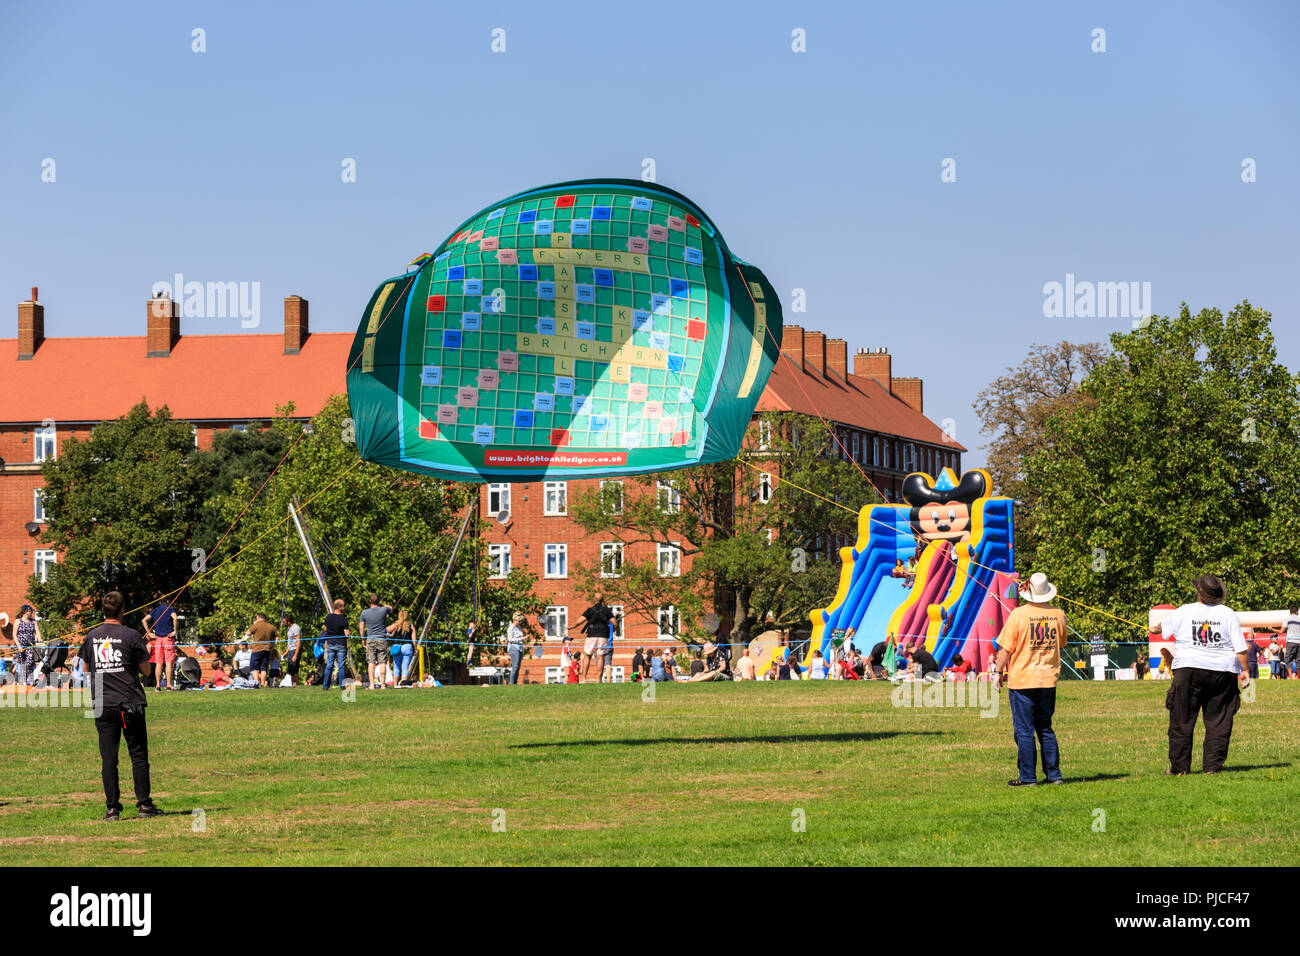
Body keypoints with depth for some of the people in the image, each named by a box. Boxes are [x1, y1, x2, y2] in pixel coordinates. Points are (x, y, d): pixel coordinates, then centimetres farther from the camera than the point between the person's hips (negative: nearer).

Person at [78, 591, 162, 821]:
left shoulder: (91, 636, 5)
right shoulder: (131, 635, -6)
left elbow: (85, 667, 18)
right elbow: (146, 671, -1)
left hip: (103, 705, 3)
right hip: (130, 703, -2)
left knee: (108, 757, 3)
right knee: (138, 754, 5)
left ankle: (112, 807, 1)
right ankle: (144, 804, 4)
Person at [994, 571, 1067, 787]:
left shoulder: (1019, 614, -12)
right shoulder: (1058, 614, 1)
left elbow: (1005, 648, -9)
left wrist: (999, 672, 1)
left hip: (1022, 679, -5)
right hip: (1049, 679, 5)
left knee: (1024, 731, 0)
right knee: (1046, 729, 14)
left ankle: (1028, 777, 1)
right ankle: (1054, 774, 13)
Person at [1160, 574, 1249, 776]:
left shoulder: (1183, 612, 0)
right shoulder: (1228, 614, 0)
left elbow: (1161, 628, 19)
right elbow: (1240, 648, -2)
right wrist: (1244, 670, 8)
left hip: (1188, 670, -1)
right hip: (1223, 672, 1)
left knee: (1182, 721, 6)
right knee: (1218, 721, 6)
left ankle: (1179, 767, 7)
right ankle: (1212, 765, 3)